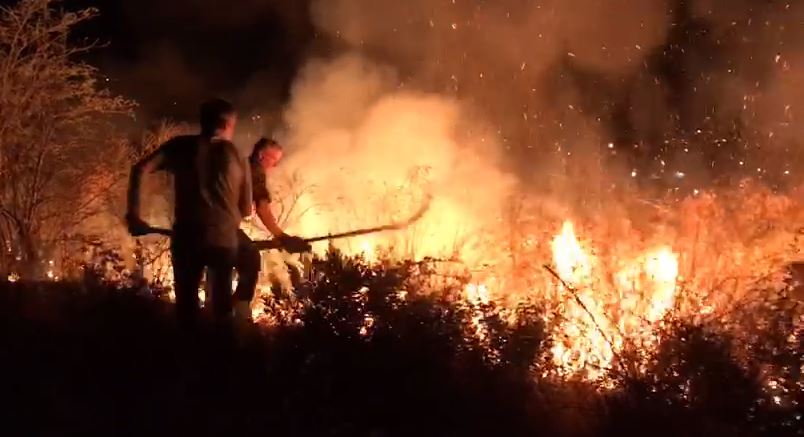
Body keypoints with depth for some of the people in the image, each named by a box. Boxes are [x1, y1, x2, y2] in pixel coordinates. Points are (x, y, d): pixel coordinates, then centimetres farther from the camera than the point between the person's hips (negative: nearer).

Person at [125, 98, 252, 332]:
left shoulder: (182, 146, 6)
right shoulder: (237, 157, 8)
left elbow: (139, 170, -6)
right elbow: (246, 210, 10)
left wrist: (133, 213, -1)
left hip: (187, 237, 0)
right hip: (224, 239, 1)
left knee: (187, 307, 10)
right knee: (222, 305, 15)